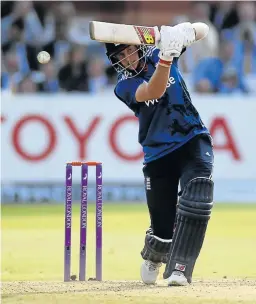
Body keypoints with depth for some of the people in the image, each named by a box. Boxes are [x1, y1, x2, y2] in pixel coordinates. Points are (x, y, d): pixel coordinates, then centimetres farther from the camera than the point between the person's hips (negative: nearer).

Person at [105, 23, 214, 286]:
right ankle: (153, 257, 38)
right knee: (163, 227, 2)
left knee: (196, 200, -25)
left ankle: (179, 268, -22)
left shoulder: (156, 53, 1)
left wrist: (188, 31, -27)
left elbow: (202, 30, -2)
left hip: (194, 141, 1)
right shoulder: (124, 87, -6)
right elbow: (153, 92, -27)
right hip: (158, 154, -1)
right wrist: (166, 58, -44)